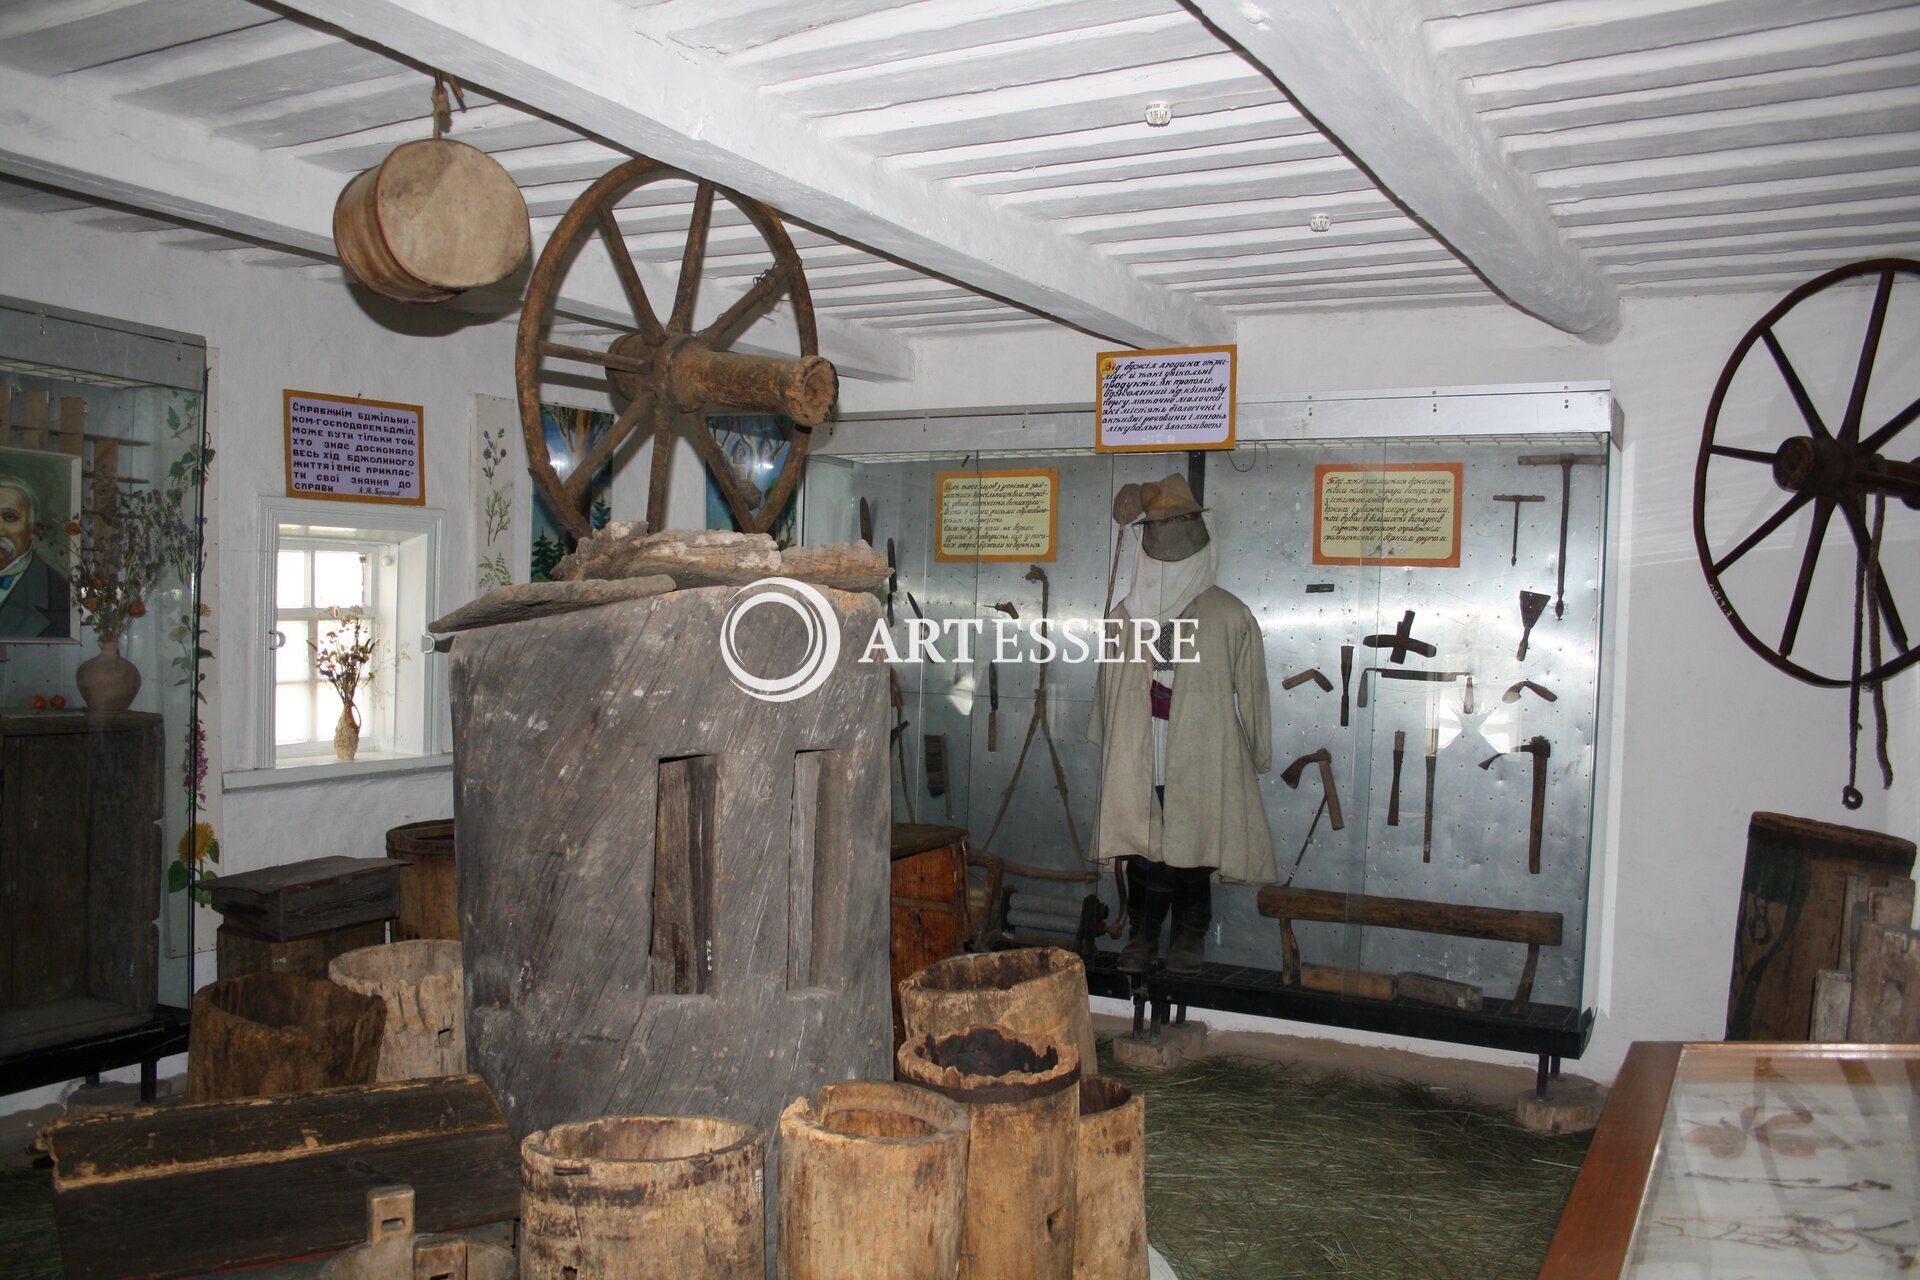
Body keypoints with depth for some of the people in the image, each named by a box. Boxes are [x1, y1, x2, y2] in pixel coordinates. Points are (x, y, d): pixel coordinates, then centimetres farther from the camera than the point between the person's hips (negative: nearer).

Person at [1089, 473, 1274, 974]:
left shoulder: (1229, 616, -2)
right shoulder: (1126, 614, 8)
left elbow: (1250, 693, 1)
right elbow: (1109, 691, 12)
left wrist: (1257, 757, 2)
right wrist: (1109, 752, 13)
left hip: (1201, 764, -2)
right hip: (1139, 765, 2)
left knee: (1193, 849, 6)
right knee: (1141, 852, 6)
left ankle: (1189, 938, 23)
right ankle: (1142, 936, 21)